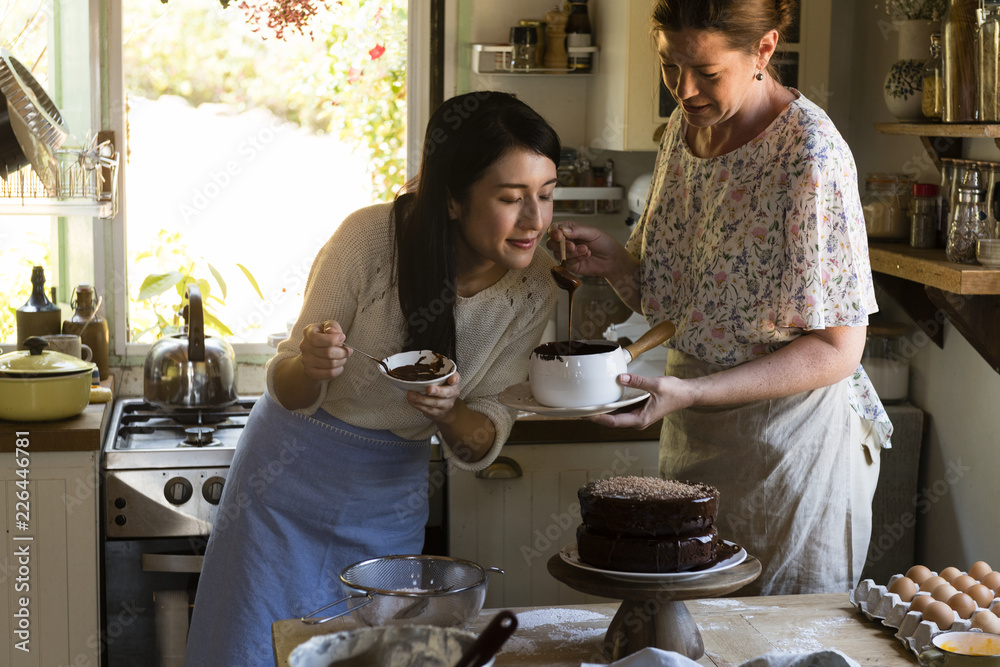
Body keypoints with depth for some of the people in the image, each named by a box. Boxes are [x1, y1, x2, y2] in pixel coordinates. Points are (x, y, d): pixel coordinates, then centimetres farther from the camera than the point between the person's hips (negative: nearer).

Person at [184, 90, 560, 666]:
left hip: (390, 501, 3)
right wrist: (309, 365, -37)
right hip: (294, 473, -2)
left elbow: (480, 448, -6)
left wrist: (450, 414, -28)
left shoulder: (536, 287, -15)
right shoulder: (372, 237, -26)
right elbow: (288, 393, -14)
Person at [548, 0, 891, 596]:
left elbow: (836, 350, -19)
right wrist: (614, 261, -11)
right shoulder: (687, 126, 2)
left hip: (791, 435, -6)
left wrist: (691, 392, -26)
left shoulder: (812, 156, -20)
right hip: (693, 435, 7)